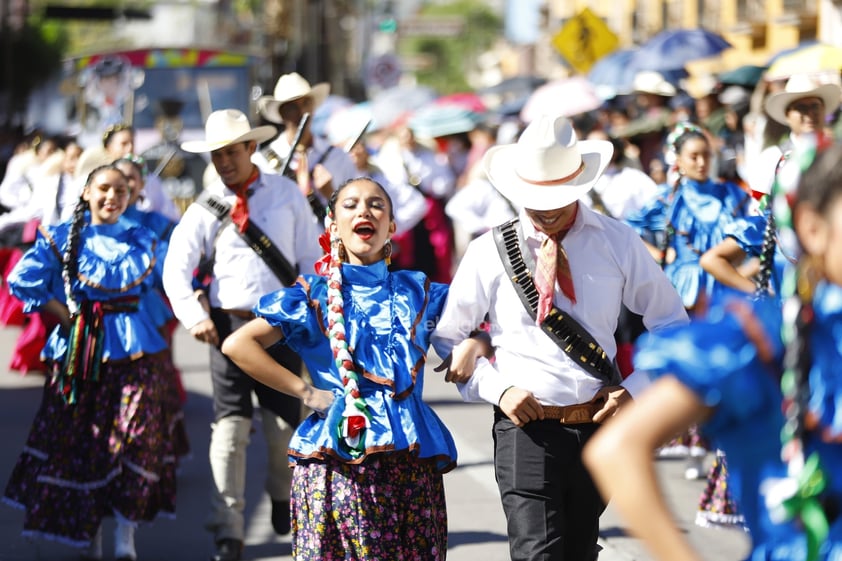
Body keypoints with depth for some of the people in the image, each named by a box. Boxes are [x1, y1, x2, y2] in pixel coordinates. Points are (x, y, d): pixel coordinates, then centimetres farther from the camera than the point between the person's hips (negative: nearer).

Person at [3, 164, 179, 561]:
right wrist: (70, 318, -7)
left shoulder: (144, 241, 11)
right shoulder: (63, 238, 2)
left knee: (136, 436, -9)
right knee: (80, 440, 2)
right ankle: (89, 528, 15)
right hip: (80, 351, -1)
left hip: (135, 349, 1)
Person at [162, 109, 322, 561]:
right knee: (230, 425, -7)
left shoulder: (286, 194, 4)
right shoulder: (205, 208, 2)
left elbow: (312, 256, 7)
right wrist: (194, 316, -17)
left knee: (283, 422, 8)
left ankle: (283, 496, 38)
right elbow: (176, 269, -3)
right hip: (228, 324, -1)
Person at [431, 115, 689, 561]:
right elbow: (445, 336, 7)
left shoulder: (617, 243, 3)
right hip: (526, 427, -3)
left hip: (598, 423, 3)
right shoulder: (490, 252, 0)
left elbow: (672, 324, 11)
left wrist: (636, 388, -2)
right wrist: (496, 388, -7)